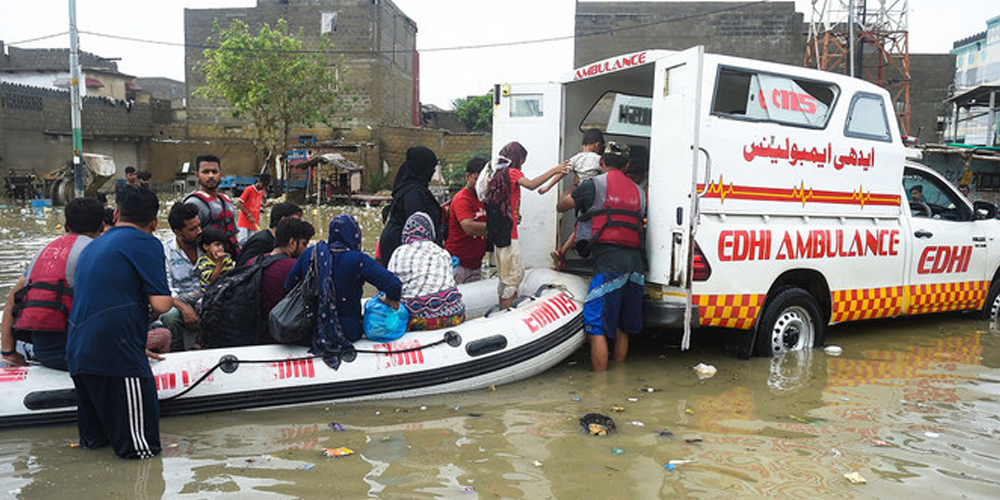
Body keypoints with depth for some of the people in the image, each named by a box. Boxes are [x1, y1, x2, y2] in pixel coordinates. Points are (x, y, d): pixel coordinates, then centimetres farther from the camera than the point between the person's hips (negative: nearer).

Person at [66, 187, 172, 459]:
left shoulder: (92, 247, 21)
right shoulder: (146, 243, -4)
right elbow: (160, 304, -13)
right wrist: (170, 300, 11)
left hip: (77, 352, 8)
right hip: (116, 354, -8)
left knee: (94, 440, 21)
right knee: (142, 447, -1)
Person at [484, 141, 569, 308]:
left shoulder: (498, 173, 16)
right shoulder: (512, 172, -9)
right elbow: (531, 185, -27)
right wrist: (554, 170, -24)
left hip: (497, 232, 9)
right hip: (508, 232, -9)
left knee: (505, 273, 15)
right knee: (516, 273, -5)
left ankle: (502, 306, 19)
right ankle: (505, 309, -5)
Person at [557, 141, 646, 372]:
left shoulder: (593, 185, 0)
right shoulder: (638, 192, 17)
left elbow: (560, 206, 11)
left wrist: (575, 188, 30)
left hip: (609, 262, -6)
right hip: (635, 263, 7)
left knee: (596, 328, -3)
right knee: (622, 329, 16)